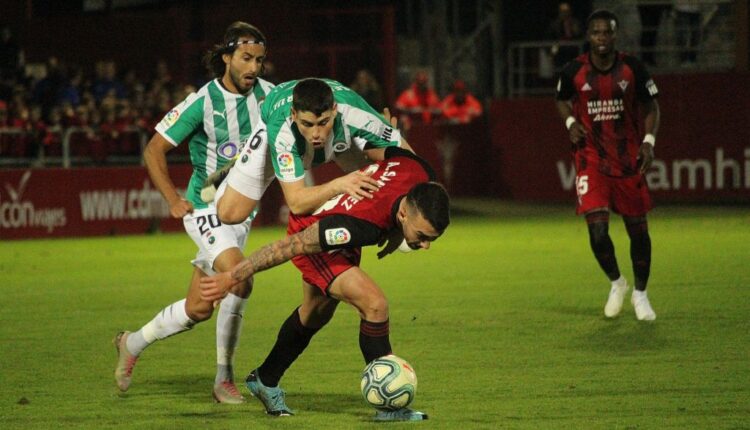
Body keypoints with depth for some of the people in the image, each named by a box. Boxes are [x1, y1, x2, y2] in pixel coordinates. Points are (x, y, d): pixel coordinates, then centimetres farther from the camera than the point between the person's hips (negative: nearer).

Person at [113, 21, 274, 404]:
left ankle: (133, 343, 28)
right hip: (205, 209, -6)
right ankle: (223, 378, -13)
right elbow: (154, 150, -8)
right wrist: (174, 201, -13)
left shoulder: (266, 95, -3)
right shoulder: (202, 102, -16)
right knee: (239, 280, -25)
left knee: (198, 308, 7)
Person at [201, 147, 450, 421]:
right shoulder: (361, 225, -44)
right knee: (375, 304, -23)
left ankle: (264, 381, 48)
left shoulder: (421, 176, -29)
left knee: (316, 314, 27)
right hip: (309, 234, -8)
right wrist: (232, 278, -27)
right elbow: (289, 247, -35)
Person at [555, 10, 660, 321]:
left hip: (628, 159, 1)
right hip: (591, 159, -1)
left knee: (638, 228, 6)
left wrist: (649, 140, -7)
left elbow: (650, 106, 7)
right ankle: (616, 283, 16)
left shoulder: (632, 69, -5)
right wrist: (570, 122, -6)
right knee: (597, 231, -13)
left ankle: (640, 293, 28)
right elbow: (562, 100, 14)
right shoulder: (574, 71, -6)